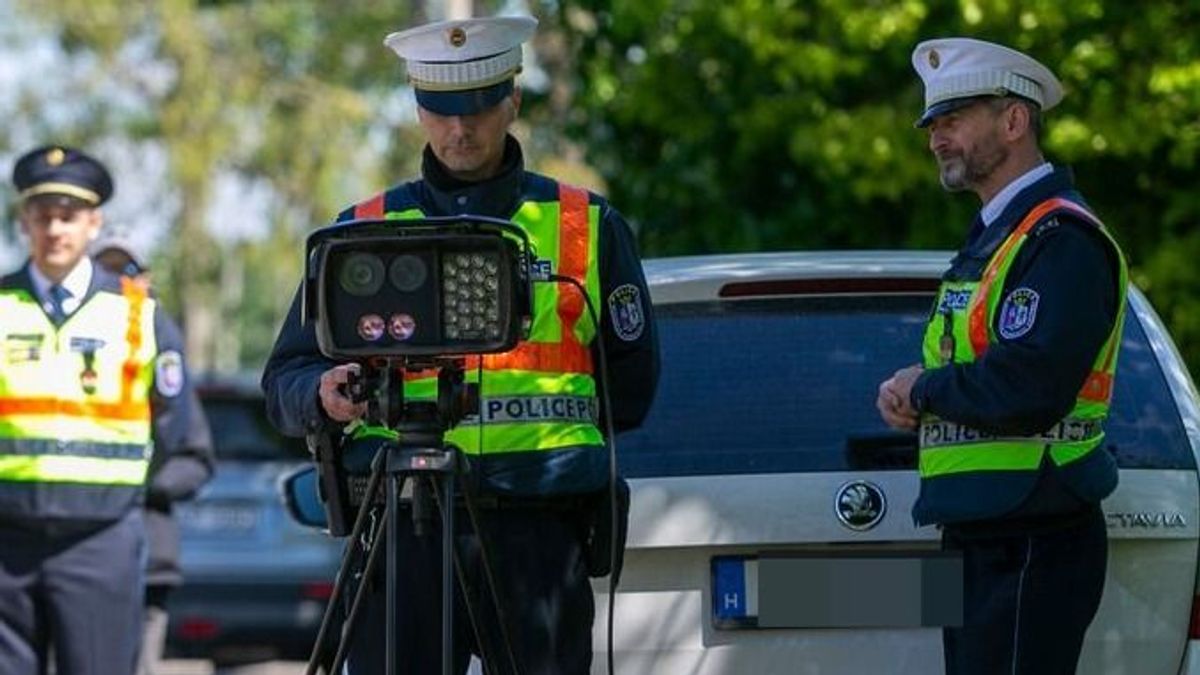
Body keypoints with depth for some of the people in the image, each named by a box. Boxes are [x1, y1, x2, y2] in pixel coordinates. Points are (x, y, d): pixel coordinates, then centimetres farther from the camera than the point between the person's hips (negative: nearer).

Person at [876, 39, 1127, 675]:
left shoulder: (1062, 240, -14)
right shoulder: (993, 235, 18)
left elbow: (1028, 391, -26)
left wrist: (922, 389, -9)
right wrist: (913, 395, 2)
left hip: (1031, 545, -10)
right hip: (979, 540, 10)